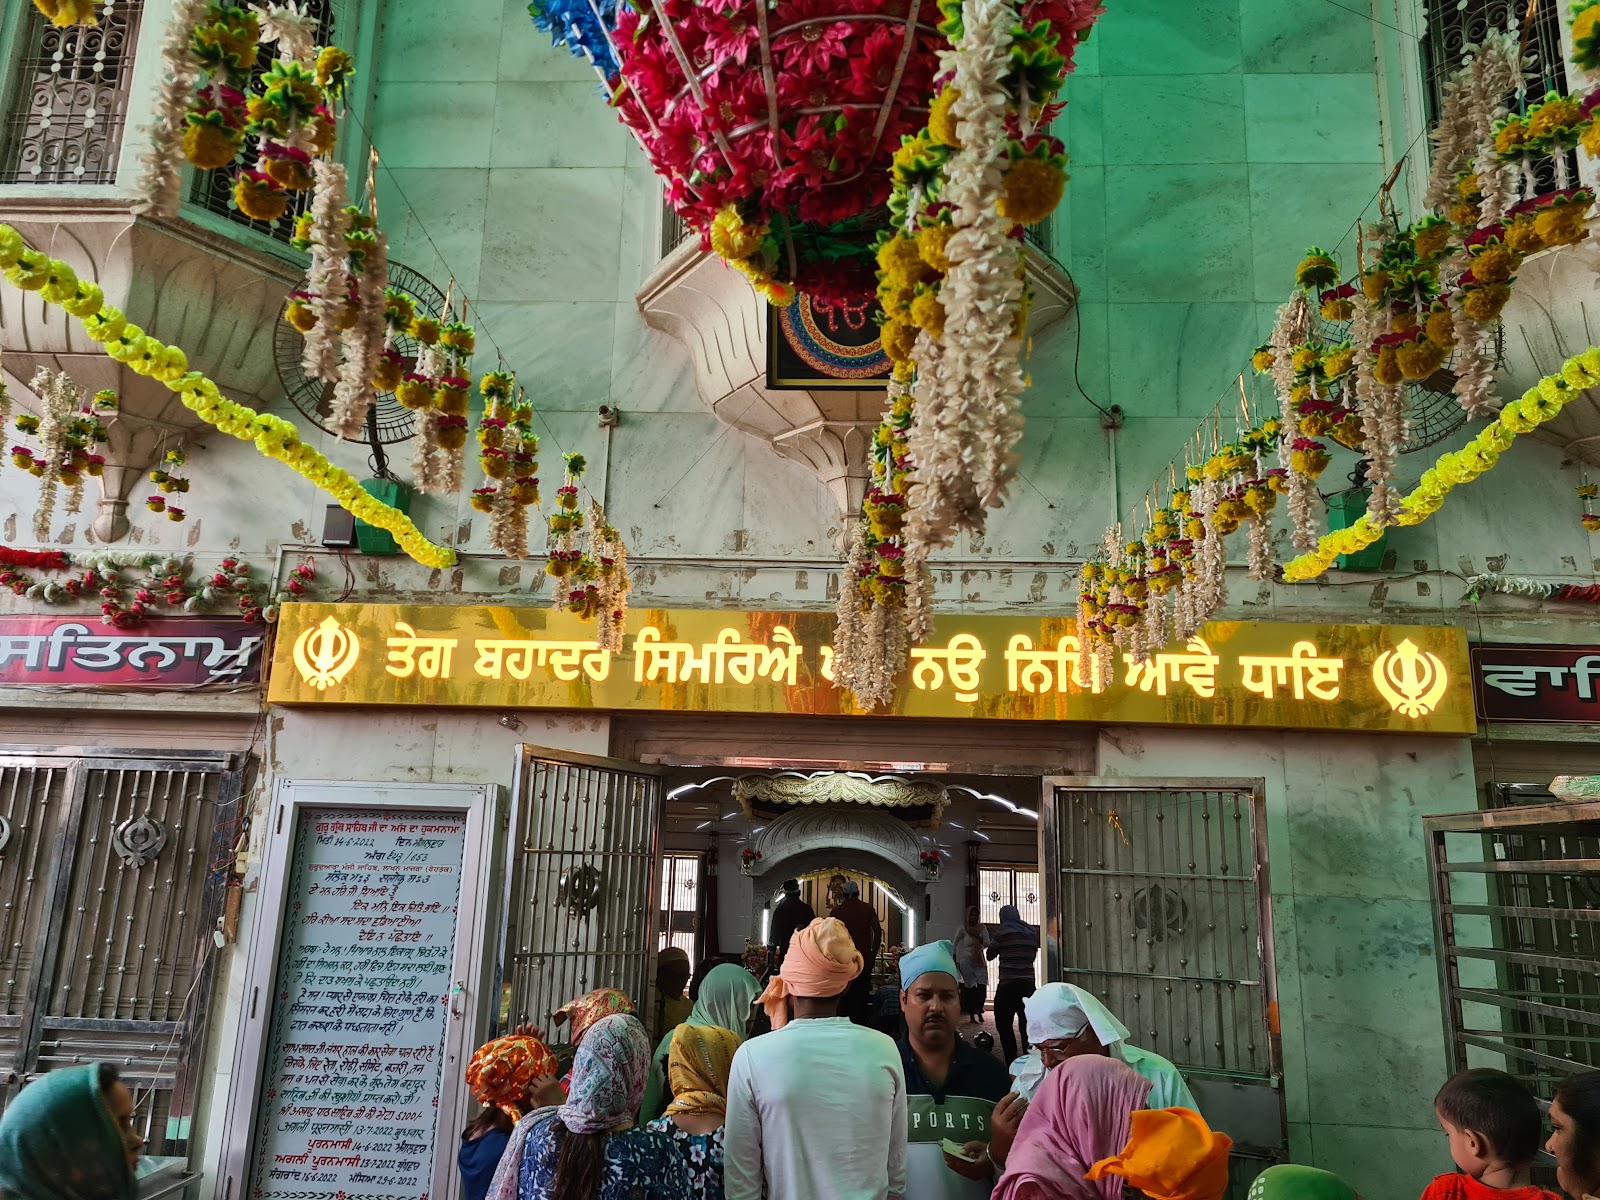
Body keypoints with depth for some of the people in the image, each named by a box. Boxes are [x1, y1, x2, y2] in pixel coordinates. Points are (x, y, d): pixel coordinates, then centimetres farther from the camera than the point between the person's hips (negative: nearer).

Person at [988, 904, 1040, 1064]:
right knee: (1027, 1026, 11)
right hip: (1028, 984, 5)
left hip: (1007, 986, -5)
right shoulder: (1032, 932, 8)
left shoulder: (1003, 931, -6)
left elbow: (990, 955, 4)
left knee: (1004, 1026, 1)